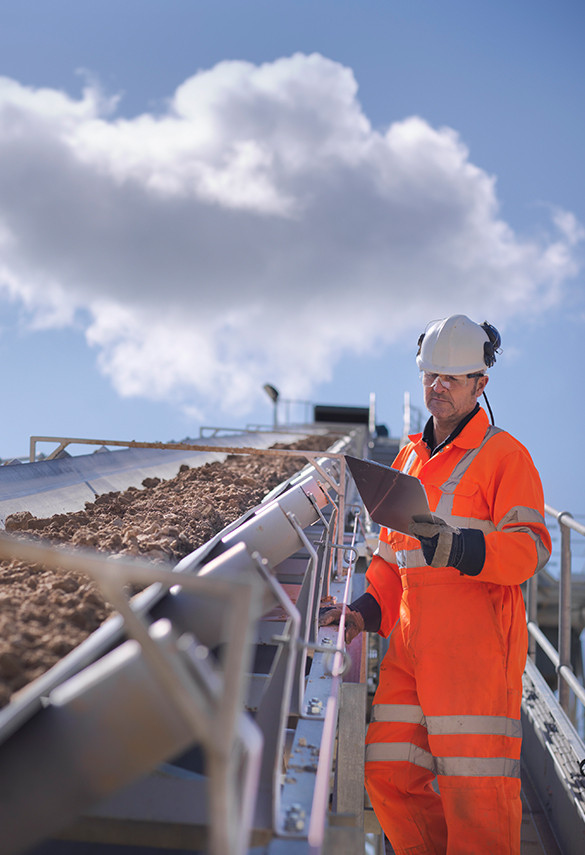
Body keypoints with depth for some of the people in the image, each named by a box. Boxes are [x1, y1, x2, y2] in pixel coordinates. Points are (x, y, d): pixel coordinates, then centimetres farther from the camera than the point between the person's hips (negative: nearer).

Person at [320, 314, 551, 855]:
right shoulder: (409, 458, 21)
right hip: (412, 639, 7)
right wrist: (368, 611, 12)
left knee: (474, 789, -6)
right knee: (388, 774, 4)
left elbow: (530, 545, -10)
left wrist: (459, 549, -27)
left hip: (476, 640, -6)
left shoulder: (504, 454, 0)